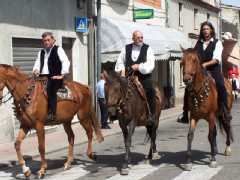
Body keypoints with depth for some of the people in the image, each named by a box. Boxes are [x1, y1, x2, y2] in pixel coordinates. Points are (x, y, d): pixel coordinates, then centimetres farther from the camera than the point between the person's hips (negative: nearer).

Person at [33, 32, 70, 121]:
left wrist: (62, 75, -14)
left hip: (54, 77, -7)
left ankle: (52, 113, -37)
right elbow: (37, 63, 23)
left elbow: (66, 62, -6)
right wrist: (36, 70, -1)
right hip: (42, 77, 7)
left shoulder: (58, 49, 4)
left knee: (50, 88, -36)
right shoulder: (41, 52, 23)